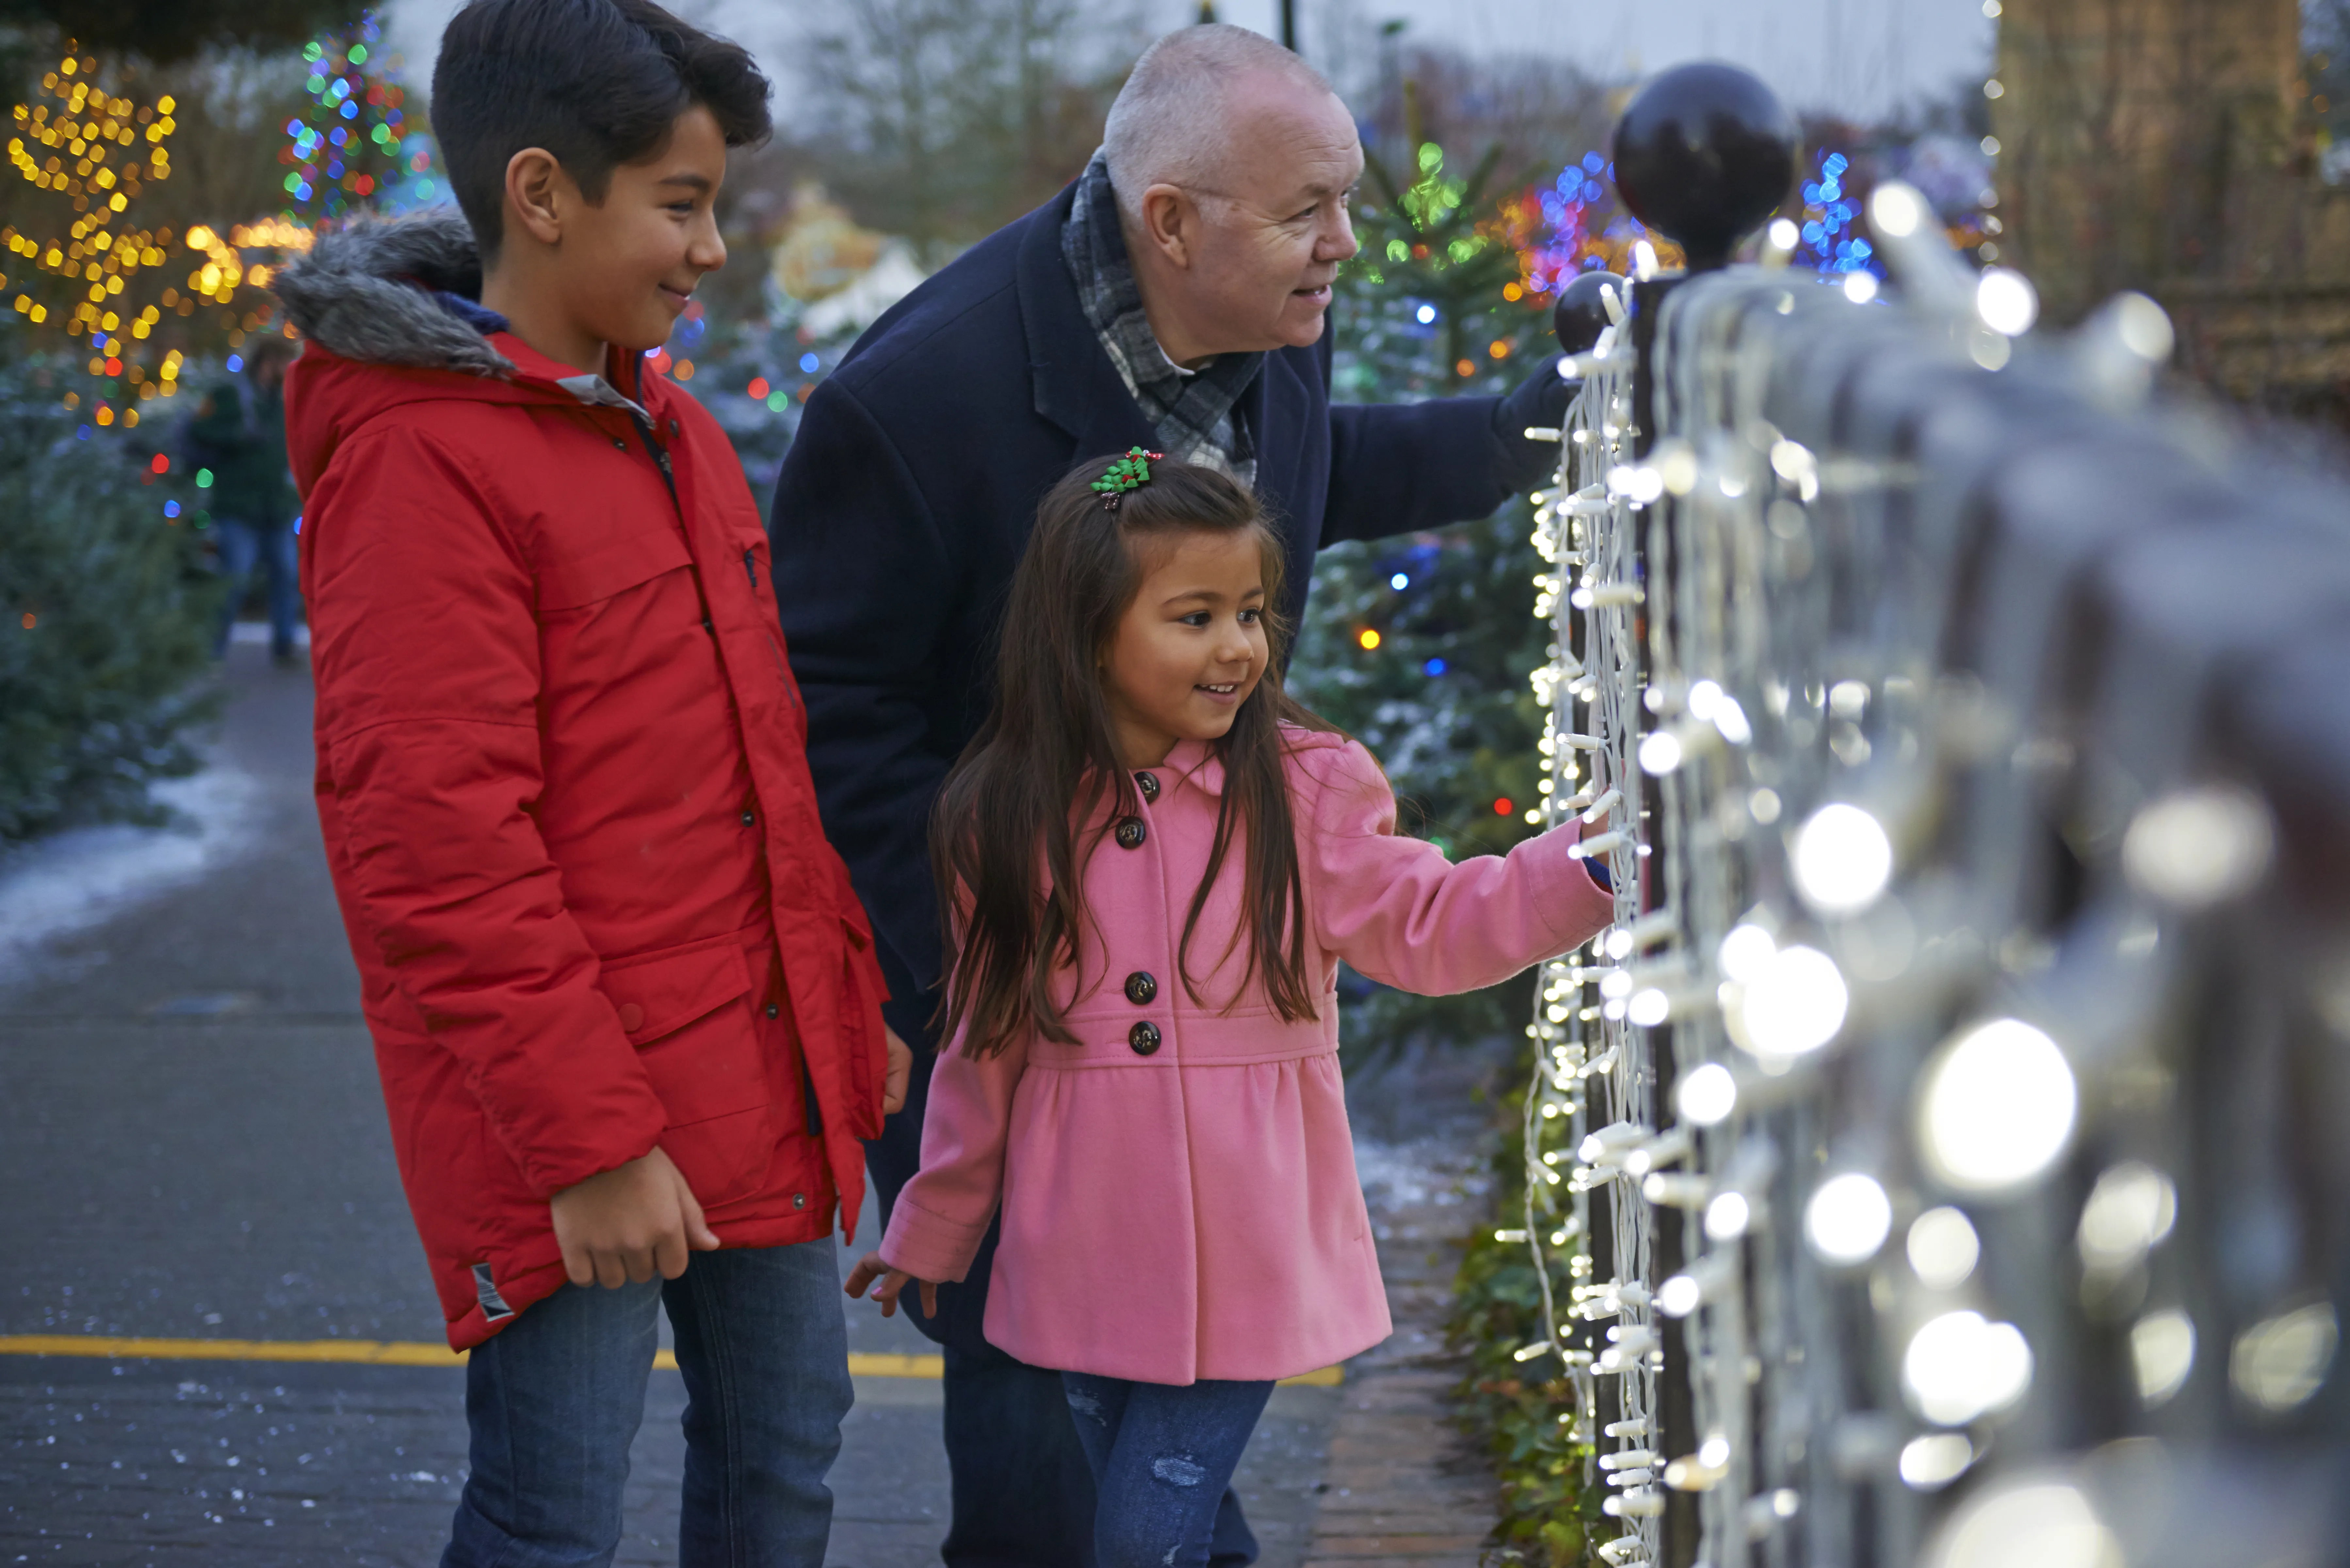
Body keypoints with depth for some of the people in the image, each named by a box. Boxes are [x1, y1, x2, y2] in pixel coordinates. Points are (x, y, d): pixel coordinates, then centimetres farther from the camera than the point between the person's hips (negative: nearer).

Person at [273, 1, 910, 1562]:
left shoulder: (673, 434, 13)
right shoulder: (423, 461, -16)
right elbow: (433, 839, -20)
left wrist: (853, 1004, 17)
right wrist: (587, 1138, -21)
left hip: (759, 1074, 9)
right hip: (568, 1113, -9)